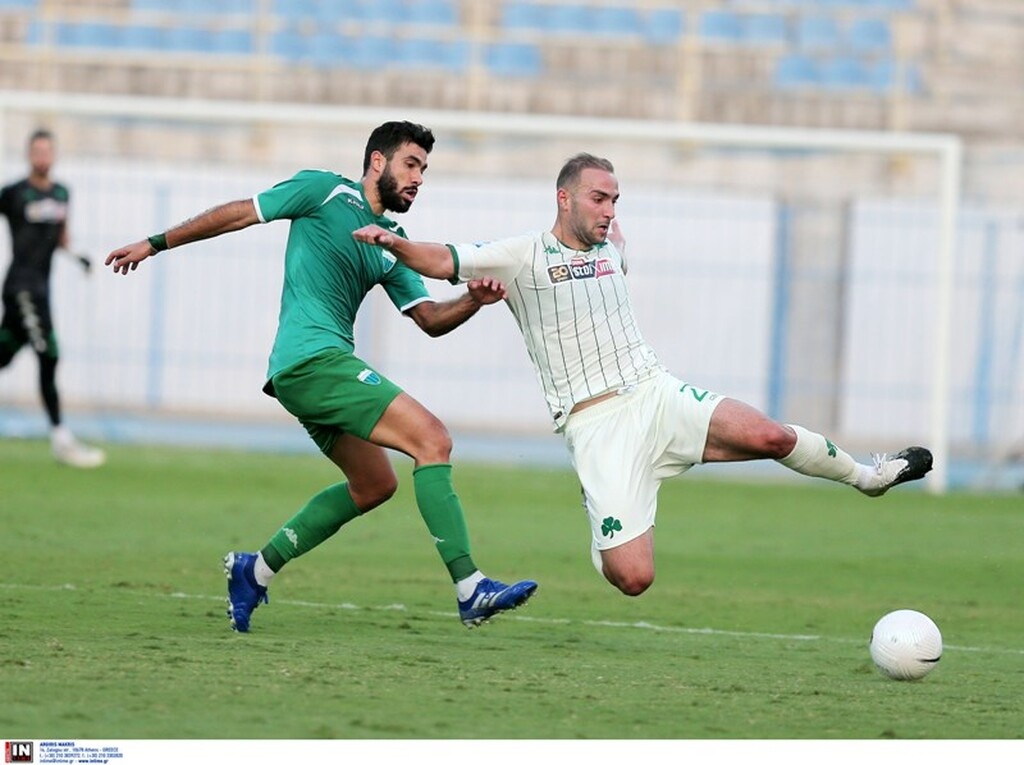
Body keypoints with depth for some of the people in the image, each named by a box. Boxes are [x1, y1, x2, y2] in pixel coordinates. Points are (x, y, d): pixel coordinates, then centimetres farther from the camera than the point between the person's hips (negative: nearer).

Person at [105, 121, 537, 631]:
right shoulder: (325, 191, -1)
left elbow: (430, 319, 14)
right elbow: (237, 214, 5)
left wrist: (473, 301, -7)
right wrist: (156, 244, 8)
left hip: (309, 373, 9)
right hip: (313, 357, -9)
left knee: (375, 484, 19)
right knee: (433, 440, -16)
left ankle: (255, 571, 26)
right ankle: (470, 590, -23)